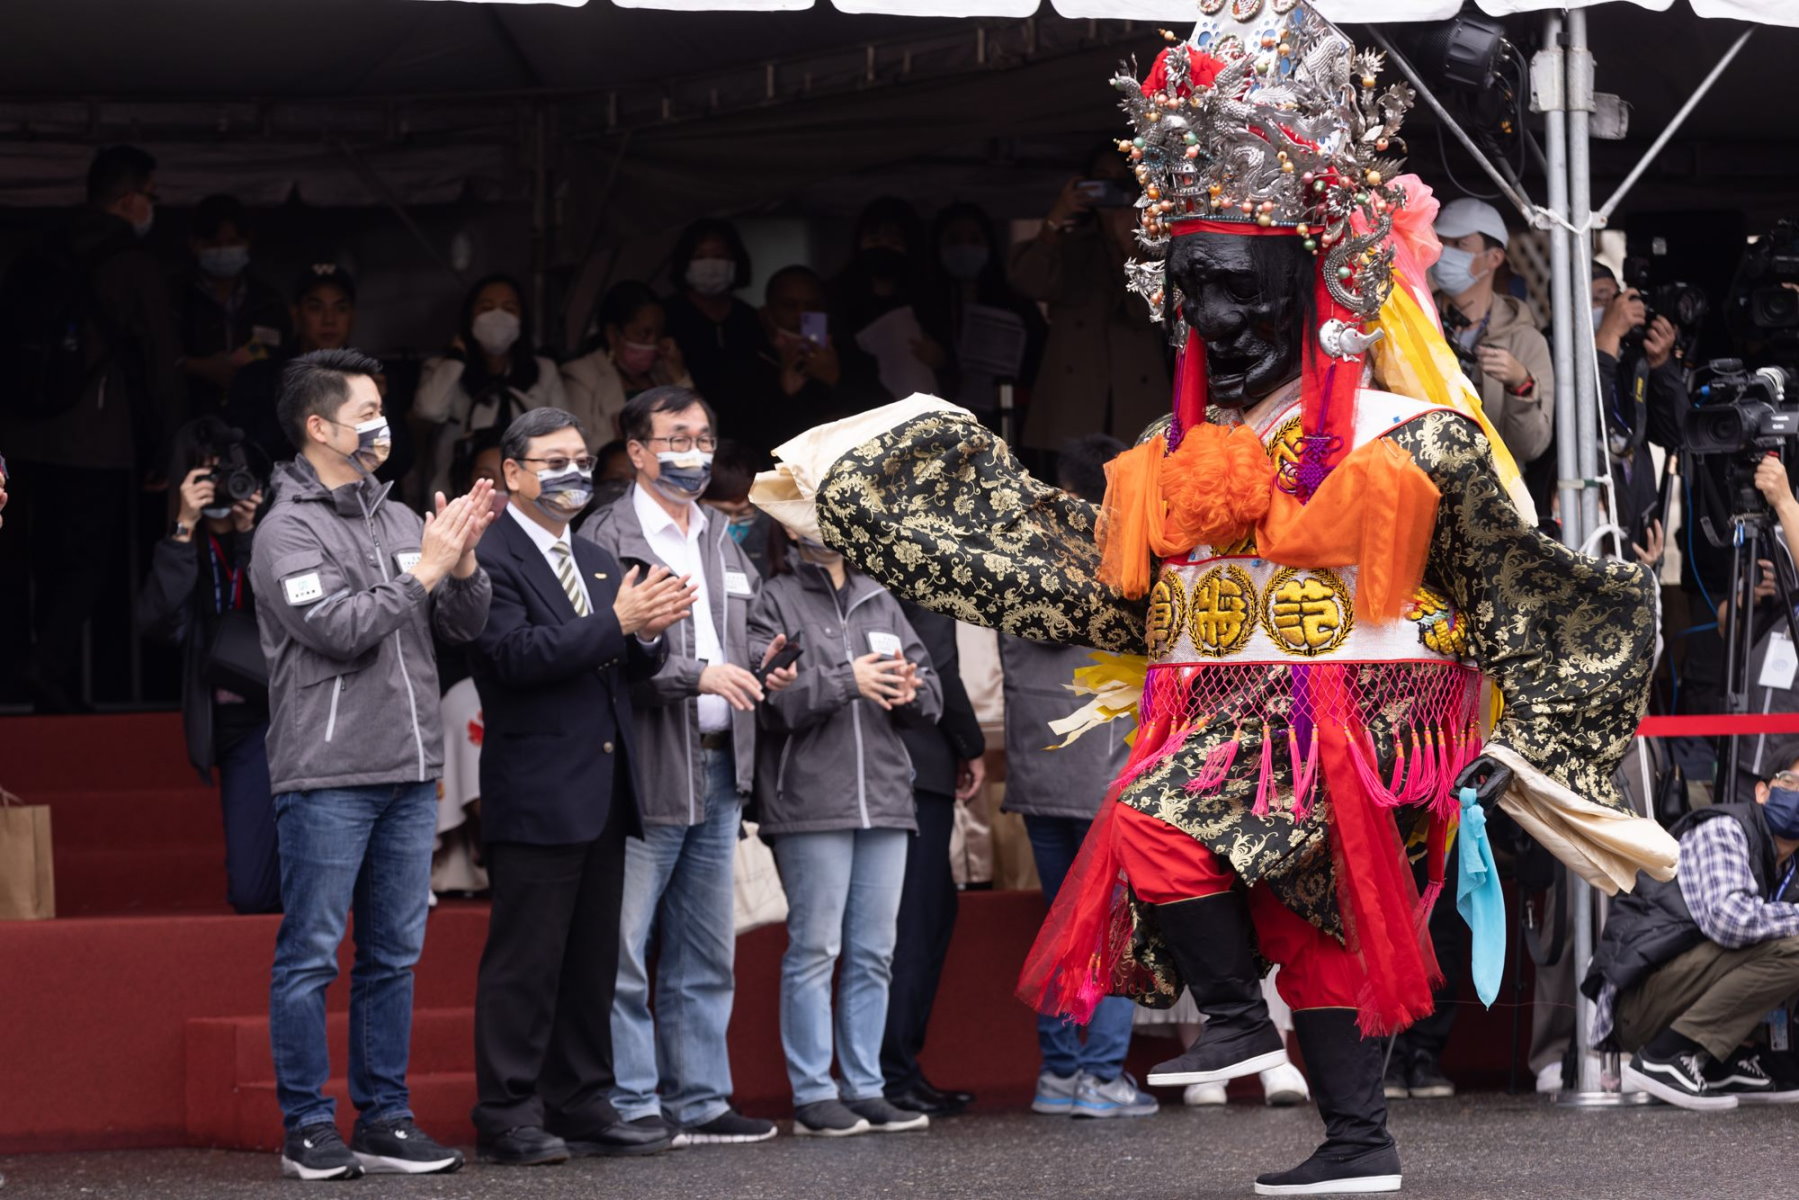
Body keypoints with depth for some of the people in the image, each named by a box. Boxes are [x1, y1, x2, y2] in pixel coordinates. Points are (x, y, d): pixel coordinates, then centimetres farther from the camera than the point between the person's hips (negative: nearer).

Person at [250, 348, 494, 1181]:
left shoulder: (399, 520, 14)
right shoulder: (288, 532, -6)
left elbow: (466, 627, 12)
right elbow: (339, 627, -17)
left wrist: (462, 562, -6)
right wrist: (423, 569, -12)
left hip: (409, 771, 7)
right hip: (327, 777, -7)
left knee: (393, 955, 9)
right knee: (310, 956, -2)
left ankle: (384, 1119, 15)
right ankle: (308, 1128, 2)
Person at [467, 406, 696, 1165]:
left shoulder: (597, 563, 19)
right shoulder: (492, 559, -8)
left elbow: (627, 669, 16)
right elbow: (517, 654, -20)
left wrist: (649, 633, -7)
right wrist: (615, 622, -23)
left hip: (603, 793, 8)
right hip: (536, 796, -8)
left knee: (592, 959, 11)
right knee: (524, 961, -6)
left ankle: (582, 1106, 16)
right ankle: (507, 1116, -4)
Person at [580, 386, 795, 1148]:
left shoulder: (721, 541, 20)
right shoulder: (607, 538, -6)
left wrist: (762, 668, 6)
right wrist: (696, 676, -21)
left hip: (718, 771, 8)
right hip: (644, 772, -8)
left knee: (705, 955, 11)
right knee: (623, 954, -7)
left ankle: (698, 1101, 17)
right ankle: (631, 1107, -3)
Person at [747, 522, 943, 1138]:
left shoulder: (879, 601, 17)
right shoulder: (773, 602, 0)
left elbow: (931, 696, 13)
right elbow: (769, 699, -13)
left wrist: (910, 690, -9)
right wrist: (847, 682, -17)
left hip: (884, 799, 6)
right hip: (808, 803, -6)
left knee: (875, 952, 8)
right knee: (815, 948, -4)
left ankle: (865, 1087, 14)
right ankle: (813, 1094, 0)